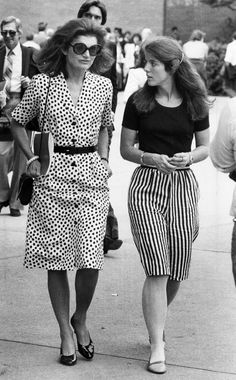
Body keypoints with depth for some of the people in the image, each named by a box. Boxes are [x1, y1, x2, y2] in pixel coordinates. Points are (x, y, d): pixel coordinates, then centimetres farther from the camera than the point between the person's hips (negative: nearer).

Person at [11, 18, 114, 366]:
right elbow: (18, 122, 11)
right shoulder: (43, 84, -2)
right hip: (53, 178, -1)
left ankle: (80, 320, 20)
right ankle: (66, 333, 18)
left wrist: (103, 159, 9)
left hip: (91, 177, 1)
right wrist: (31, 158, 2)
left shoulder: (103, 86, 4)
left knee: (90, 258, -8)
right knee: (56, 259, 4)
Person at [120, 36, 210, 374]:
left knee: (177, 272, 6)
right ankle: (157, 346, -5)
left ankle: (156, 321, 34)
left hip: (183, 185, 2)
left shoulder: (195, 103, 3)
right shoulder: (139, 101, 0)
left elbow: (204, 147, 12)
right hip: (147, 185, -2)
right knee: (157, 270, -11)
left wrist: (188, 157, -9)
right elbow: (126, 149, 4)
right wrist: (152, 159, -14)